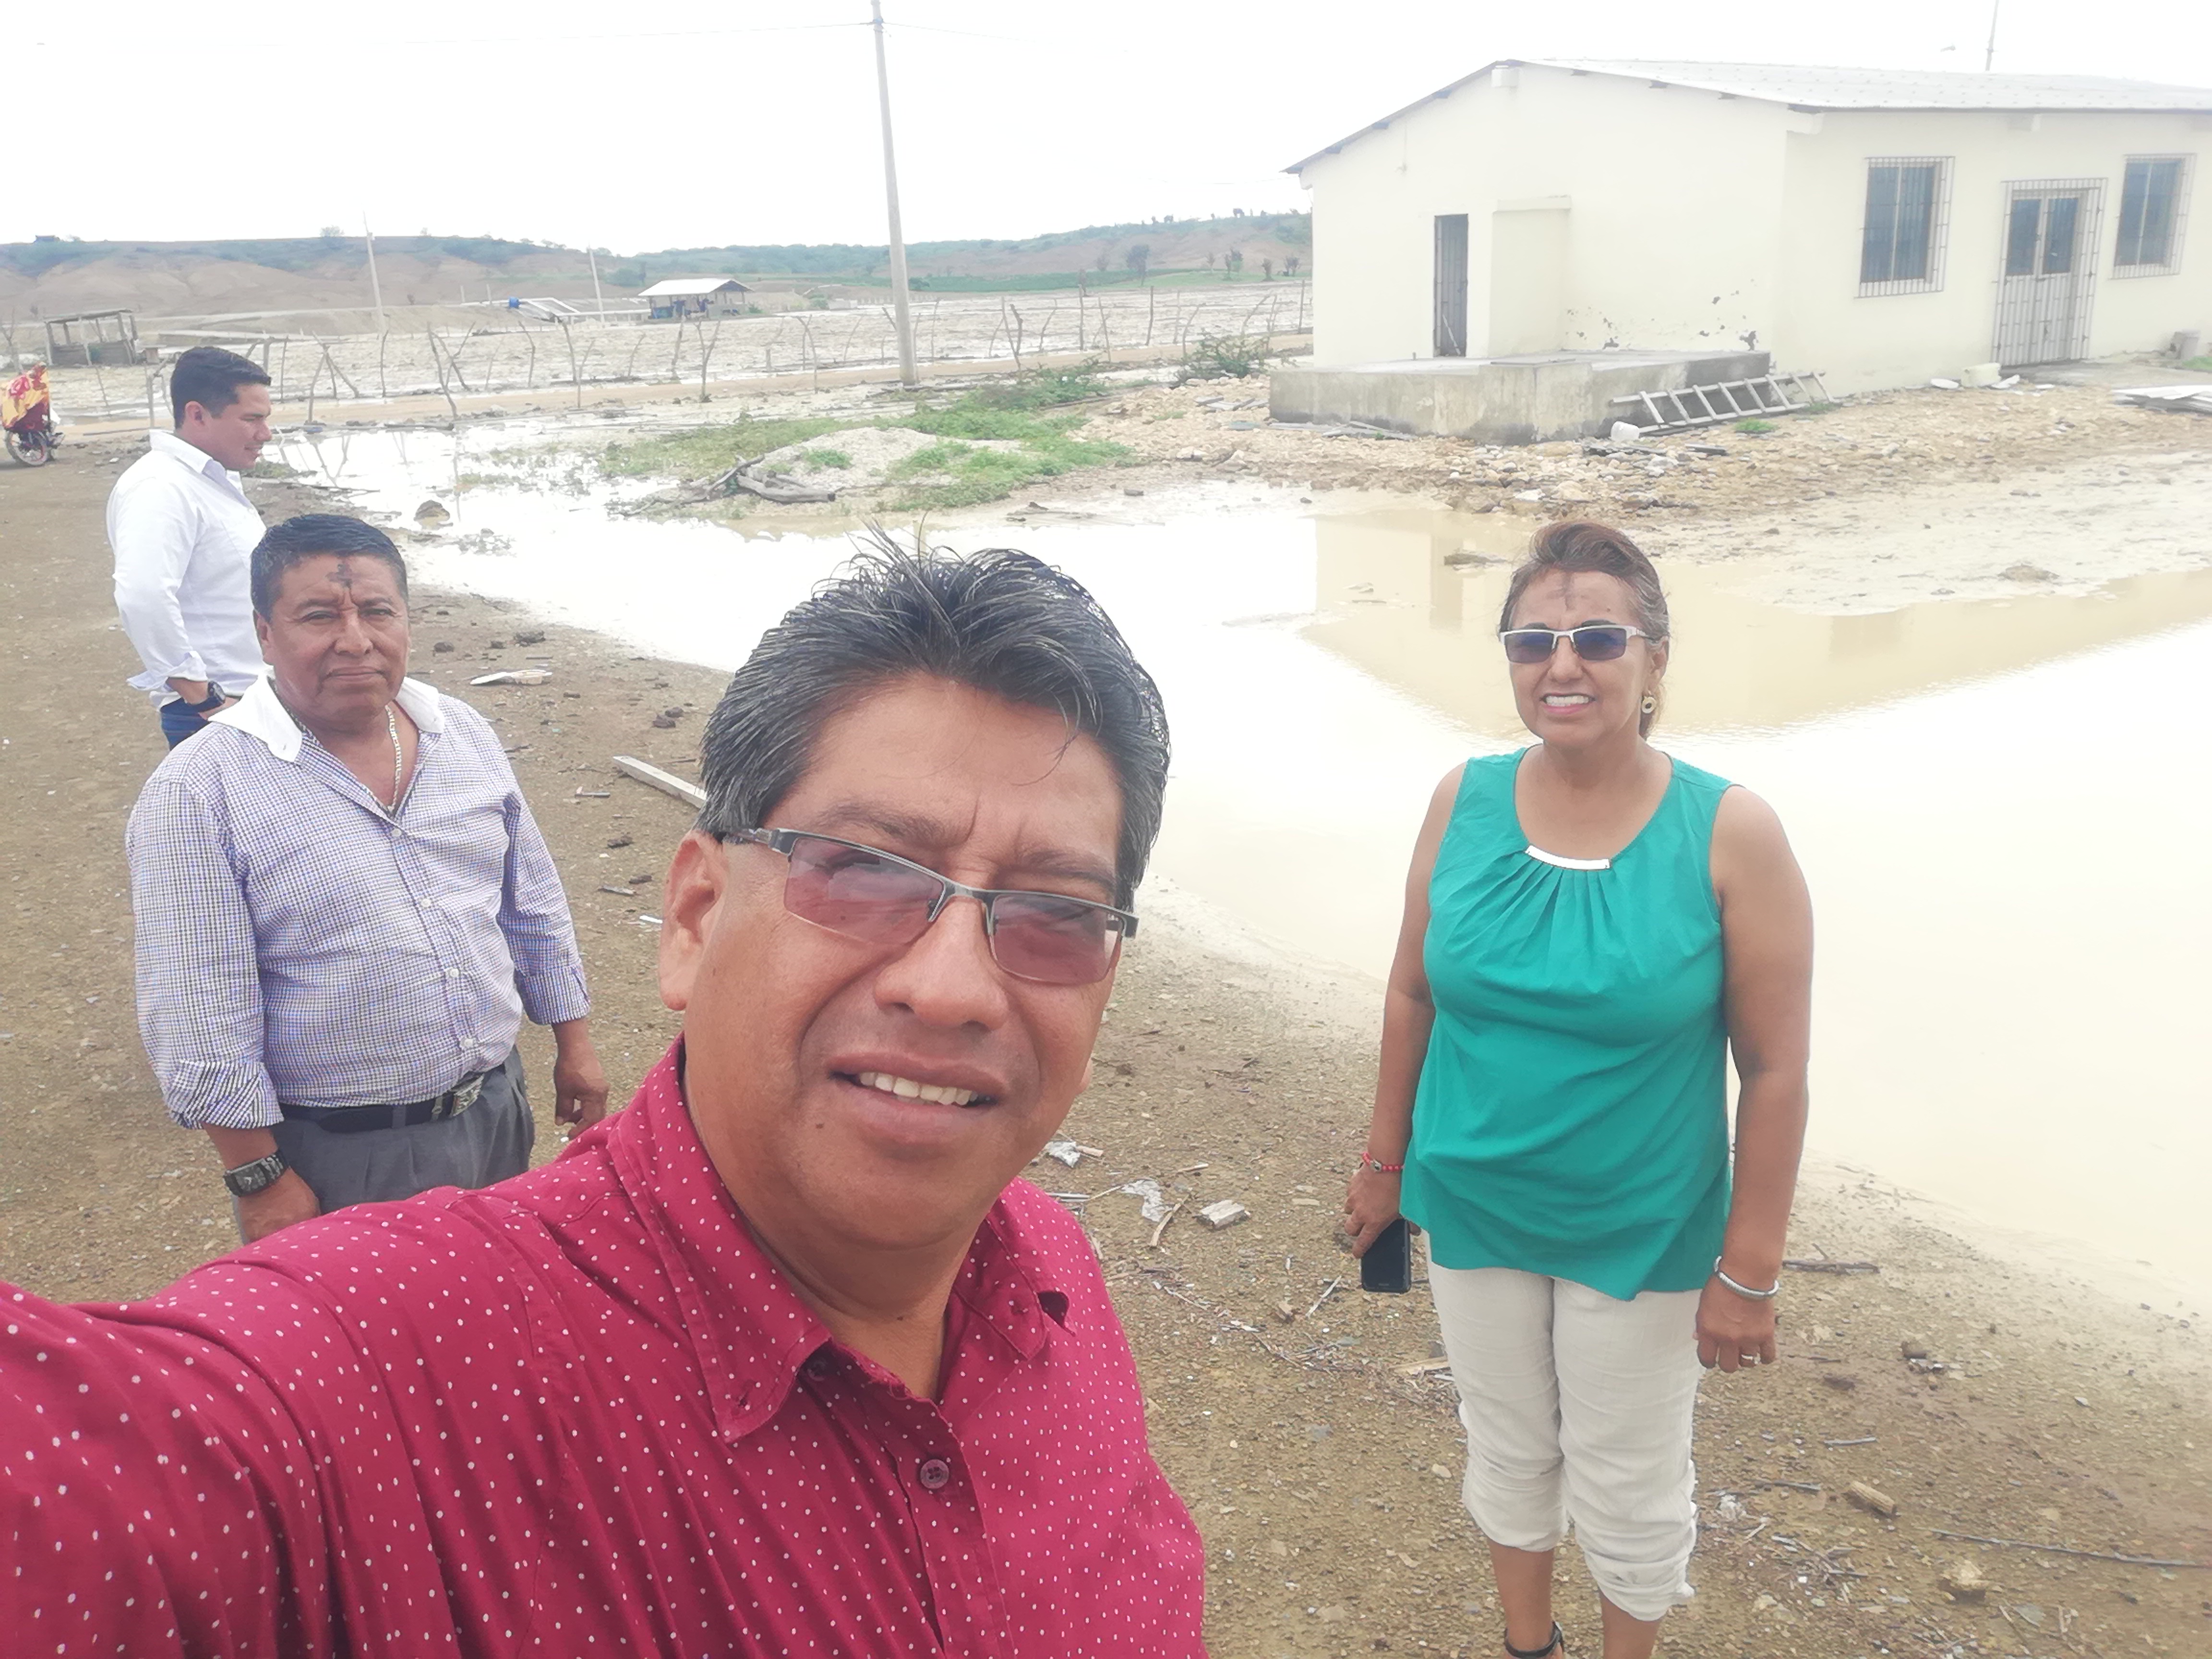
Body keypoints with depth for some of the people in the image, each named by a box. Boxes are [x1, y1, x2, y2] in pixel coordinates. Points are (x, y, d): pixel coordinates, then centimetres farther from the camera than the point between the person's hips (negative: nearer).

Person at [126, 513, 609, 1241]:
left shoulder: (466, 735, 0)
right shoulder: (198, 793, -17)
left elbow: (534, 906, 9)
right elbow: (200, 1022, -15)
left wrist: (573, 1044, 11)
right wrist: (261, 1180, -14)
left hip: (495, 1108, 5)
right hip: (335, 1158, -5)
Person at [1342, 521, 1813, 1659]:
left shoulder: (1731, 836, -18)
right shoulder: (1463, 802, -8)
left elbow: (1774, 1068, -13)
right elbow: (1412, 993, 2)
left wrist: (1747, 1271, -11)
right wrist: (1385, 1162, 8)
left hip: (1641, 1238, -3)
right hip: (1472, 1211, 3)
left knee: (1627, 1489, 16)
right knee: (1507, 1448, 23)